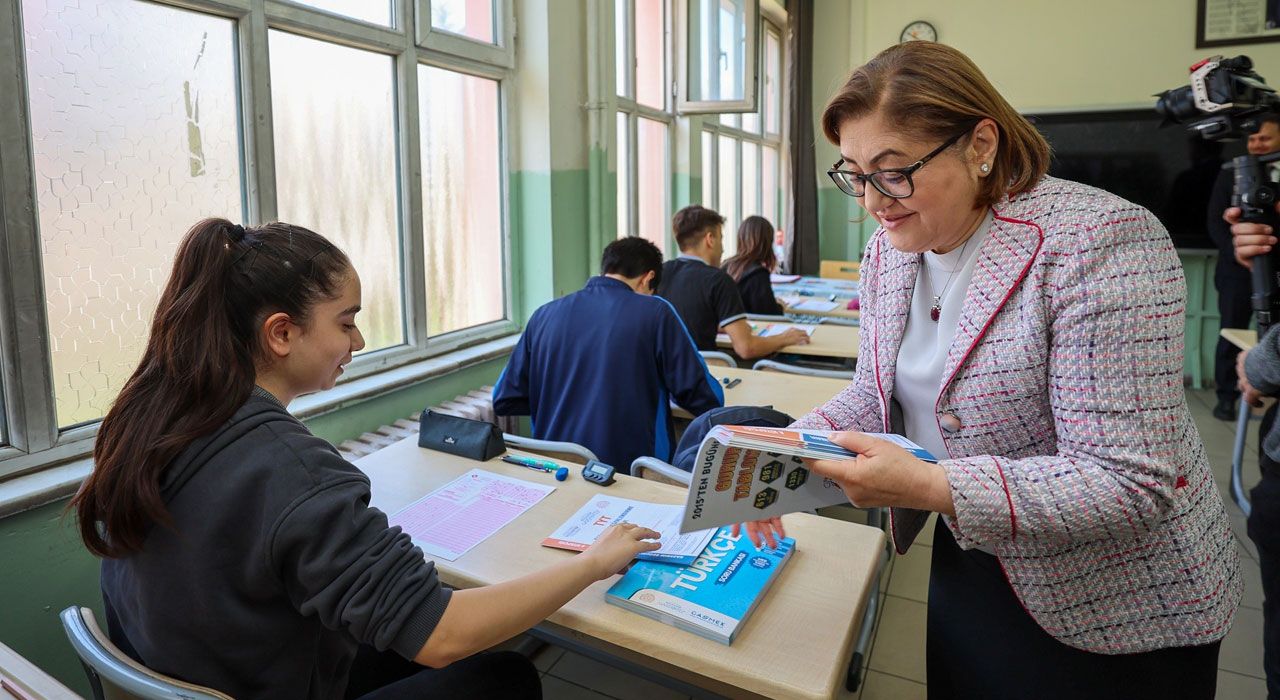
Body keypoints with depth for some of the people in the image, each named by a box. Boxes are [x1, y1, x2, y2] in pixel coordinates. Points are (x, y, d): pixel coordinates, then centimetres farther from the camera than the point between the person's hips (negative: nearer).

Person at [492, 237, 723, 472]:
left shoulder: (544, 314, 5)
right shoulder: (655, 312, -5)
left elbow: (503, 401, 9)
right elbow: (708, 400, -2)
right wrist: (660, 387, 18)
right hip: (630, 470, -5)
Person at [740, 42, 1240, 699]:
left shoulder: (1100, 242, -26)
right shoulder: (888, 250, -4)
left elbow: (1130, 484, -28)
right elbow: (879, 392, 4)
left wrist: (930, 488, -39)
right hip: (968, 564, 6)